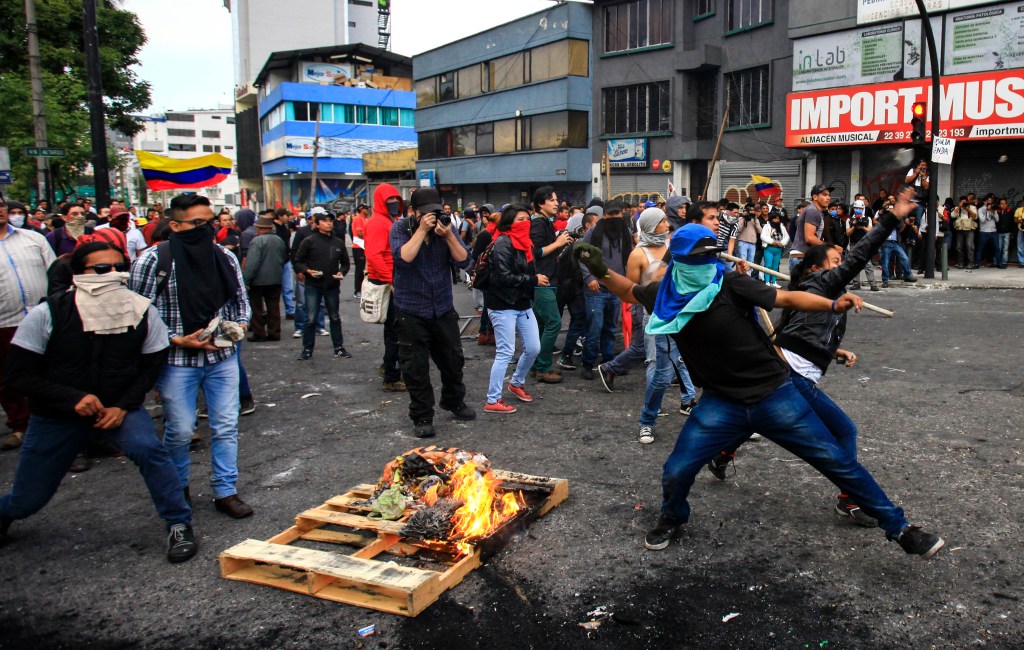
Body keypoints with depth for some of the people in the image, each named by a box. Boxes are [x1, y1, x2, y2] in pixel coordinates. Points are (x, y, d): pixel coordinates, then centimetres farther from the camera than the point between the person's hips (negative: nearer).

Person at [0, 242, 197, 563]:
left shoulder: (142, 313, -14)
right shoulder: (48, 315, -18)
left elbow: (151, 365, -3)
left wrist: (123, 407, -17)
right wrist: (74, 399, -25)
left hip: (120, 405, 0)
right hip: (57, 412, 0)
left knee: (147, 449, -30)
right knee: (28, 499, 8)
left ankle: (179, 525, -12)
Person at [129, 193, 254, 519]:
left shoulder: (225, 257, 4)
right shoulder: (153, 260, -9)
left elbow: (241, 300, 15)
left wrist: (238, 325, -5)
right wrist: (178, 340, -16)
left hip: (223, 357, 4)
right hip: (177, 361, -3)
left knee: (226, 427, 5)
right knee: (179, 431, 6)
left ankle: (226, 492, 18)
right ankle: (178, 489, 31)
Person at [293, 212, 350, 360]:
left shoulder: (338, 242, 7)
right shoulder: (309, 241, -5)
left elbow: (345, 262, 15)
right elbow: (298, 261, -1)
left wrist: (341, 272, -3)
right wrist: (307, 270, -17)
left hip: (332, 286, 4)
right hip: (313, 286, -3)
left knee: (335, 318, 13)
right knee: (310, 319, -1)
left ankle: (339, 347, 22)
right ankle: (307, 349, 9)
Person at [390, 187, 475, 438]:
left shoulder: (446, 228, 1)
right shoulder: (401, 228, -6)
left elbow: (464, 261, -7)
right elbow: (403, 257, -24)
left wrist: (448, 236, -20)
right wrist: (422, 230, -24)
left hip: (443, 309, 3)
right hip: (411, 311, -3)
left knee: (453, 360, 15)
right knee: (416, 368, 1)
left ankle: (454, 402, 37)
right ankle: (422, 418, 13)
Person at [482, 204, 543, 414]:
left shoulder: (523, 242, 13)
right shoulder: (502, 244, -15)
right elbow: (503, 277, -23)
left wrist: (538, 278, -2)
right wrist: (533, 280, -19)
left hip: (523, 304, 9)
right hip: (503, 306, -9)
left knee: (533, 348, 9)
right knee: (505, 353, -7)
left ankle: (517, 383, 34)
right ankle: (492, 401, 1)